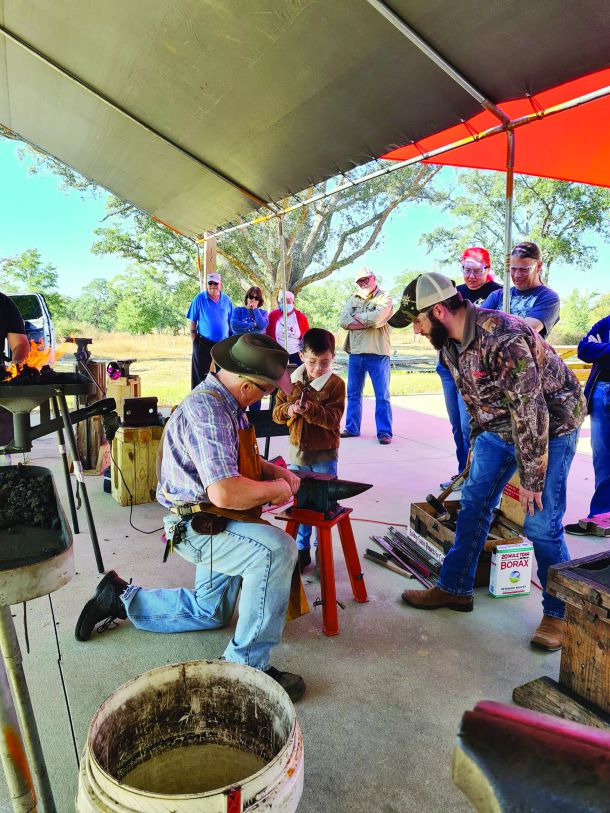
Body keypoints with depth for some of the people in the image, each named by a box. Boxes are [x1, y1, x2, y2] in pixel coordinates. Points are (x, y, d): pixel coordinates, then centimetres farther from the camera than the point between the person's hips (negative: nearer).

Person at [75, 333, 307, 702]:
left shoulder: (226, 401, 4)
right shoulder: (206, 411, -27)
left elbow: (241, 457, 19)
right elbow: (224, 492, -36)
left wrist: (276, 471, 2)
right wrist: (276, 490, -20)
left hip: (215, 524, 10)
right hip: (196, 527, -10)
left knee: (209, 612, 25)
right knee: (278, 549, -31)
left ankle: (122, 598, 36)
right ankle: (248, 665, -19)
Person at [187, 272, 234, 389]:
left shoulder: (226, 300, 5)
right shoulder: (199, 299, -3)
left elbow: (231, 322, 10)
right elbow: (192, 322, -1)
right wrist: (194, 341, -6)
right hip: (204, 343, -3)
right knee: (201, 376, 2)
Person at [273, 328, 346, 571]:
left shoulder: (336, 383, -9)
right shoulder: (292, 381, 1)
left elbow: (333, 418, -17)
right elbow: (277, 412, 2)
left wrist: (311, 409, -31)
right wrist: (290, 409, -19)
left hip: (325, 455, -3)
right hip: (298, 452, 3)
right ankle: (302, 549, 26)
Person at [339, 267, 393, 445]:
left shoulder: (384, 298, -2)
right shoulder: (353, 299, 13)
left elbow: (377, 318, -21)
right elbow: (343, 321, -2)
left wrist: (357, 317, -4)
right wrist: (368, 322, -11)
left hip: (377, 354, -5)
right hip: (355, 353, 5)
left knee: (382, 395, -1)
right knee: (353, 393, 12)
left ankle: (384, 432, 4)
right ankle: (352, 428, 23)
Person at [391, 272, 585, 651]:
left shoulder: (504, 337, -32)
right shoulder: (450, 342, -5)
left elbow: (530, 412, -29)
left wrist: (531, 480, -23)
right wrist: (478, 444, 16)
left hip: (550, 425, -7)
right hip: (500, 424, 8)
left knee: (541, 523, -7)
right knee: (473, 503, 7)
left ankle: (559, 613, 14)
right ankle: (455, 588, 21)